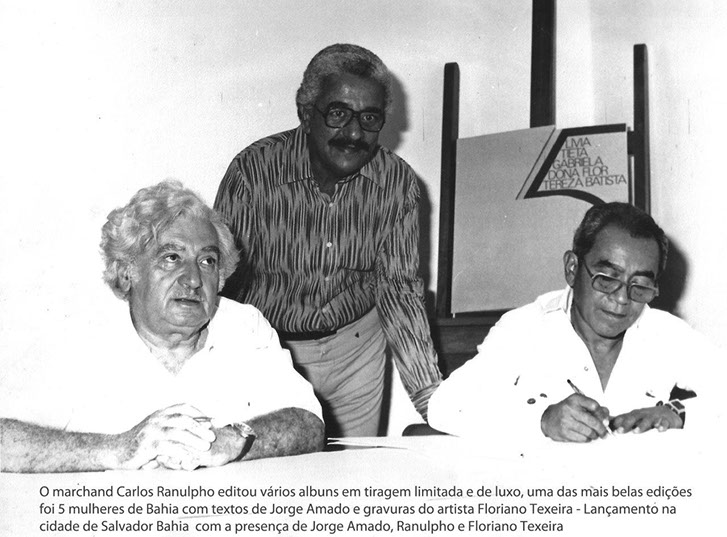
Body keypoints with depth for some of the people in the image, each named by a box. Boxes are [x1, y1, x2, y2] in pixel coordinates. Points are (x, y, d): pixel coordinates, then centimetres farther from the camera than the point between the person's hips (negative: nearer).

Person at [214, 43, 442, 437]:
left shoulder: (398, 183, -8)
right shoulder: (254, 171, -18)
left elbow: (398, 287, -4)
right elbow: (221, 283, -16)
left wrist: (430, 395, -13)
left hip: (356, 351, 3)